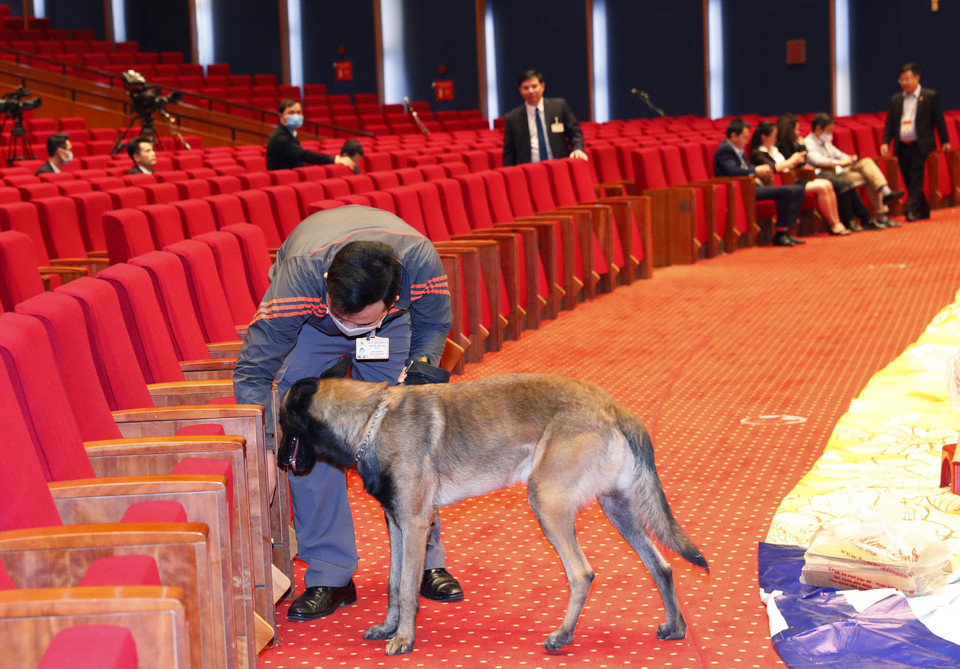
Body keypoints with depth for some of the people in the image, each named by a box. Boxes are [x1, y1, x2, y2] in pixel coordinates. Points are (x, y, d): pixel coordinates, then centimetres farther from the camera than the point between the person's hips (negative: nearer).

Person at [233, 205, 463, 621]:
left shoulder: (420, 260, -38)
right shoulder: (299, 275, -43)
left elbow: (434, 325, -13)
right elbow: (253, 371, -36)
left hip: (393, 322, 2)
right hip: (309, 324, -1)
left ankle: (424, 561, 11)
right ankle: (330, 576, -6)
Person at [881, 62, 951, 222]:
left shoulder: (930, 96, 1)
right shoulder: (895, 99, 13)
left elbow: (939, 119, 3)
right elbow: (890, 123, 12)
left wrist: (945, 141, 3)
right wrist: (885, 142, -1)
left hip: (921, 146, -5)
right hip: (902, 147, 5)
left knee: (916, 179, -12)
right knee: (908, 181, 7)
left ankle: (912, 210, -13)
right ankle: (923, 210, 19)